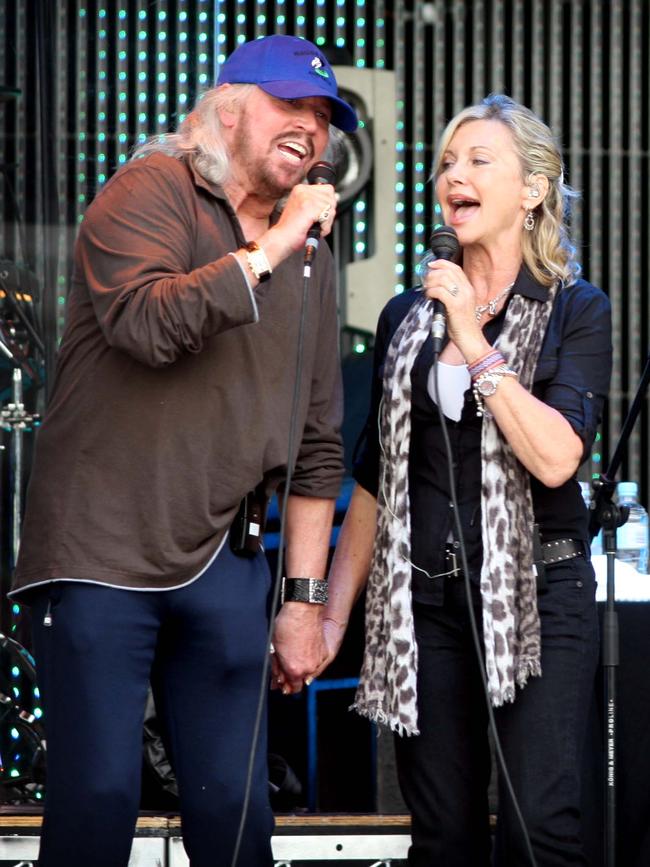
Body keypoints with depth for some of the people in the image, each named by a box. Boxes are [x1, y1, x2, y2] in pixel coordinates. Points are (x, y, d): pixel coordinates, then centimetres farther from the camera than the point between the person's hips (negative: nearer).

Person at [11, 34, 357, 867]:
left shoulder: (309, 263, 16)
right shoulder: (151, 192, -3)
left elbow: (315, 444, 18)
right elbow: (146, 321, -24)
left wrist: (305, 599, 14)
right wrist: (271, 249, -17)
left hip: (222, 566, 6)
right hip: (101, 556, -6)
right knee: (97, 797, -7)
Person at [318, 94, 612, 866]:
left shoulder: (575, 311, 0)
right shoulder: (407, 316, 12)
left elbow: (555, 457, -15)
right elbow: (372, 481, 16)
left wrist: (477, 344, -14)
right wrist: (333, 613, 11)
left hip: (536, 593, -3)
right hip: (424, 599, 4)